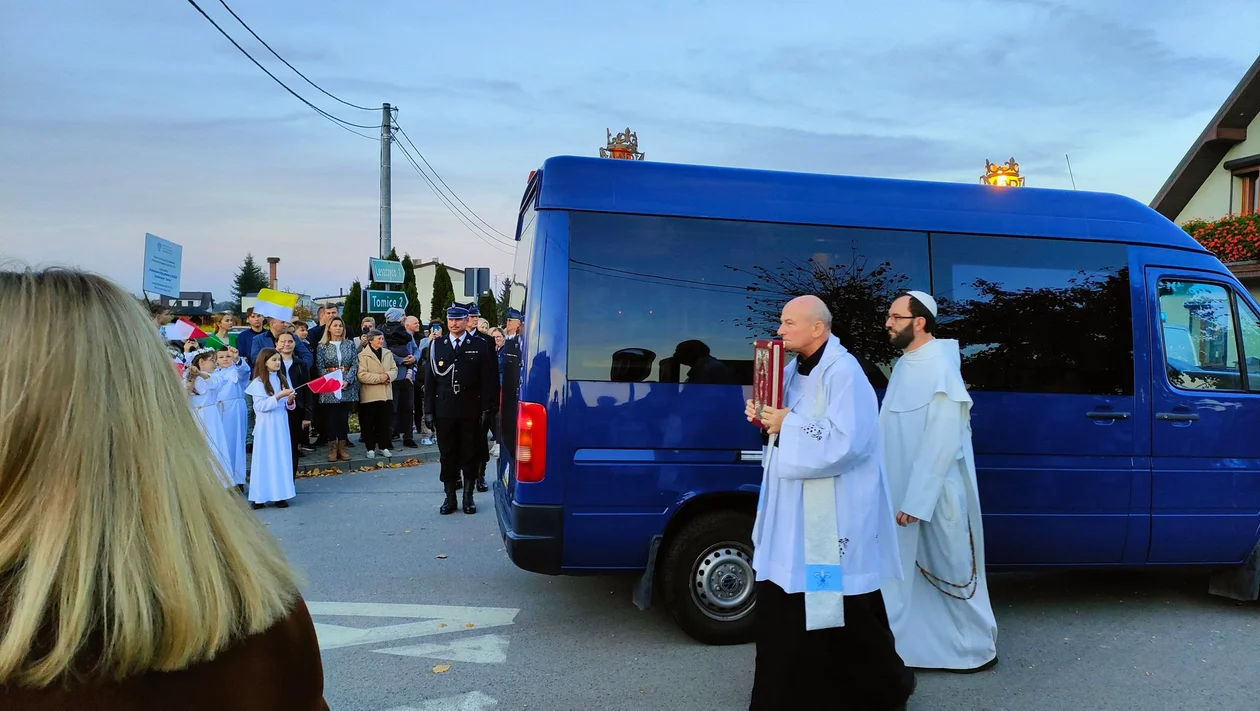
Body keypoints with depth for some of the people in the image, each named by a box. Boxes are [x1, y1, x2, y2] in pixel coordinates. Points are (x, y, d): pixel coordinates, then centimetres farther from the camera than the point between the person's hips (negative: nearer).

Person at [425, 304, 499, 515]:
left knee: (471, 455, 6)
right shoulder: (437, 346, 7)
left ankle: (468, 496, 18)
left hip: (471, 411, -2)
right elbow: (429, 380, 7)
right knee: (447, 455, 7)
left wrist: (487, 409, -7)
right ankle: (450, 497, 17)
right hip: (445, 410, 2)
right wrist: (429, 410, 2)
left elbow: (488, 380, -1)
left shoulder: (481, 346, 1)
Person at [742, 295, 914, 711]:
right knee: (784, 605, 15)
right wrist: (764, 416, 0)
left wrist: (787, 424, -19)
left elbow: (846, 442, -26)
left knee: (845, 613, 4)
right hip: (792, 510, 9)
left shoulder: (842, 372, -18)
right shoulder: (794, 370, 10)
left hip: (834, 515, -9)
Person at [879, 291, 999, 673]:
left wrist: (916, 501, -23)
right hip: (903, 491, 8)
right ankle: (911, 645, 29)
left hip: (934, 496, -8)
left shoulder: (940, 370, -20)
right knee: (910, 573, 16)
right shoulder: (905, 364, 8)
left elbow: (942, 442, -23)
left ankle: (977, 648, 24)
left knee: (949, 570, 7)